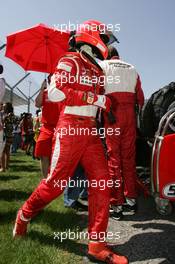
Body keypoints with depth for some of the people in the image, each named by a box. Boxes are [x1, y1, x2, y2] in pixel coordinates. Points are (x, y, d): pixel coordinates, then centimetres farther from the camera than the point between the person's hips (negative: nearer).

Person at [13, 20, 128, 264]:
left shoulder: (96, 70, 22)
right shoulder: (70, 61, -2)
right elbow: (55, 92, -18)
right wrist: (95, 99, -17)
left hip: (91, 130, 7)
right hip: (70, 127, -7)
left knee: (101, 180, -4)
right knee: (56, 181, -2)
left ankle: (97, 244, 2)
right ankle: (25, 215, 26)